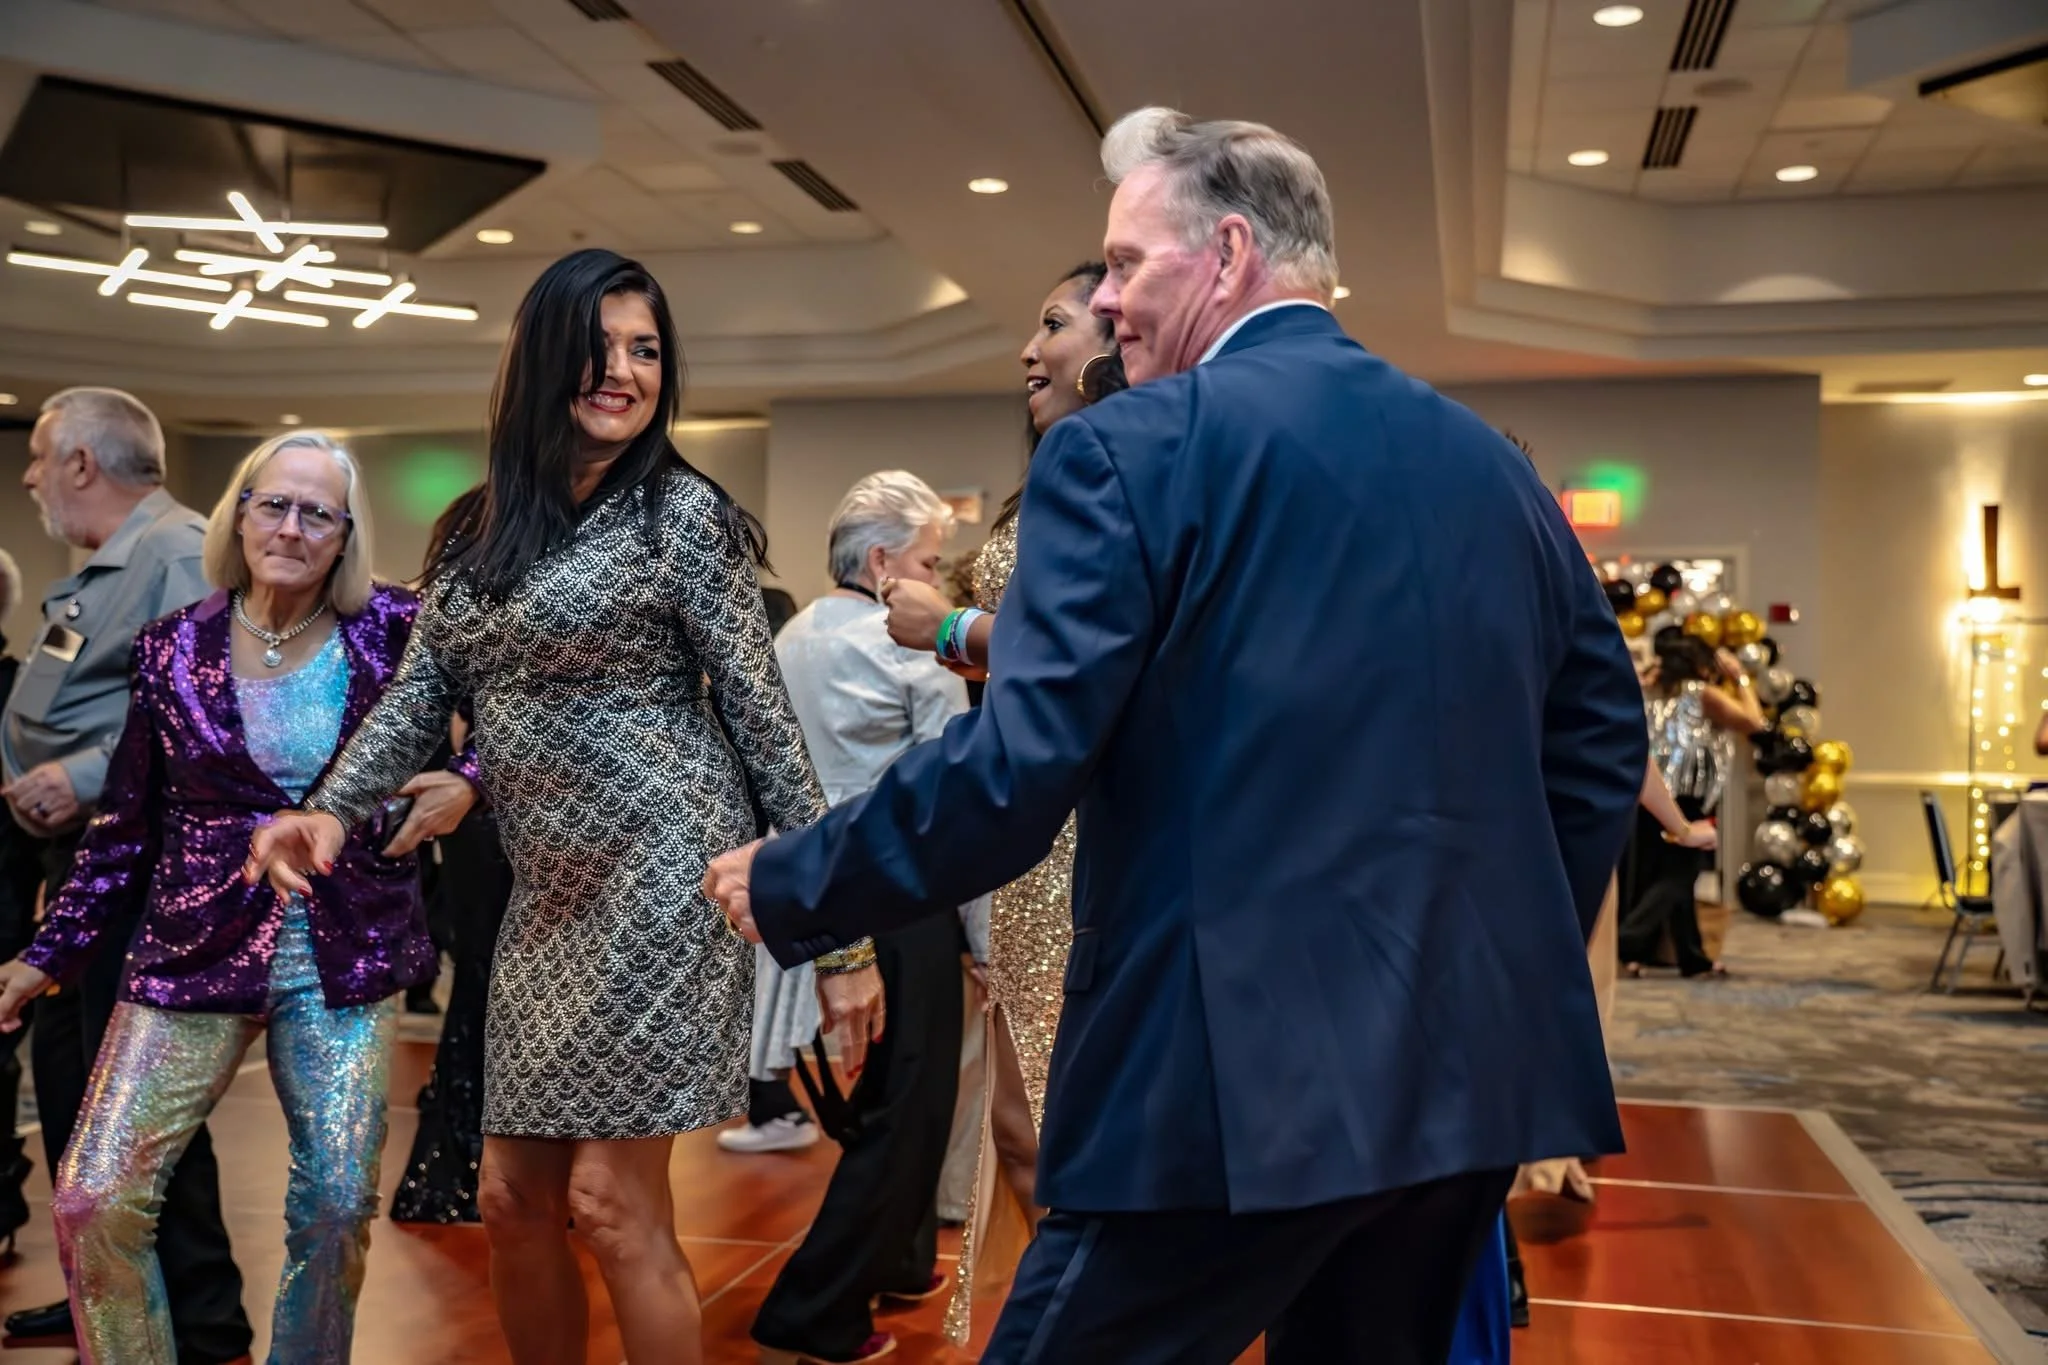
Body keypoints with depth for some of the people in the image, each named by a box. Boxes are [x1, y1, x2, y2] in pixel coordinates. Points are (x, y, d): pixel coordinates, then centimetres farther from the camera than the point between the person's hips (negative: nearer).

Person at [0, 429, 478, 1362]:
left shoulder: (396, 632, -4)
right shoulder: (171, 649, 1)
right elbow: (128, 826, 7)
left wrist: (468, 782, -14)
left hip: (345, 964, -1)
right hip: (195, 957, 1)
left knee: (337, 1207, 1)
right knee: (94, 1201, -4)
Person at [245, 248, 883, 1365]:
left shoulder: (681, 511, -6)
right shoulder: (487, 531, 12)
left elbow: (764, 723, -8)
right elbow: (420, 696, 9)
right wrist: (331, 810, -11)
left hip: (661, 877, -6)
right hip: (546, 897, 7)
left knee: (611, 1200, -4)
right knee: (511, 1201, 11)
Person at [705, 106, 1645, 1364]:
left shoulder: (1132, 449, -9)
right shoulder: (1491, 461, 11)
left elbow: (1011, 771, -16)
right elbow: (1604, 732, 14)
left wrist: (786, 888, -1)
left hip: (1240, 1069, -7)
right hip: (1476, 1058, 7)